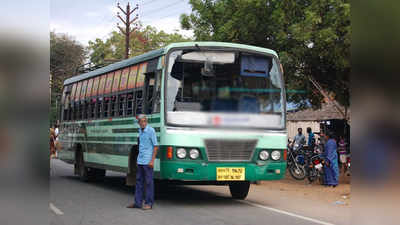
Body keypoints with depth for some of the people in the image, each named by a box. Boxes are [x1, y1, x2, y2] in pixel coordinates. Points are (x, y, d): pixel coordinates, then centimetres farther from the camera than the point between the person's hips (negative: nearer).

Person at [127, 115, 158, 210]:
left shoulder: (151, 130, -11)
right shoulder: (140, 131, 11)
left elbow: (156, 146, -12)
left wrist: (152, 160, -17)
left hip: (148, 161, -7)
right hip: (140, 160, 7)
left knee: (149, 182, -2)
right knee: (139, 181, 8)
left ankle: (149, 203, 3)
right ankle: (138, 202, 13)